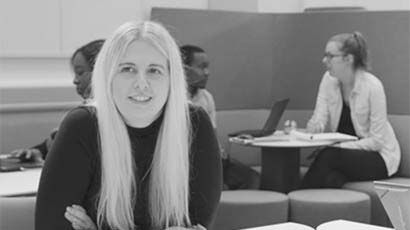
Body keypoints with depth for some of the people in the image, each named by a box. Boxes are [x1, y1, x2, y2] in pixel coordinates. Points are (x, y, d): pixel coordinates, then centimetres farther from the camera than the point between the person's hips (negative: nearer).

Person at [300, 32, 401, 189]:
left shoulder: (372, 86, -18)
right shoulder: (329, 80, -1)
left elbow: (377, 141, -17)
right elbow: (319, 119, -6)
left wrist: (340, 146, -27)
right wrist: (314, 126, -30)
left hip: (378, 156, -4)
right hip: (343, 154, 4)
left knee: (328, 156, -32)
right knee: (331, 179, -32)